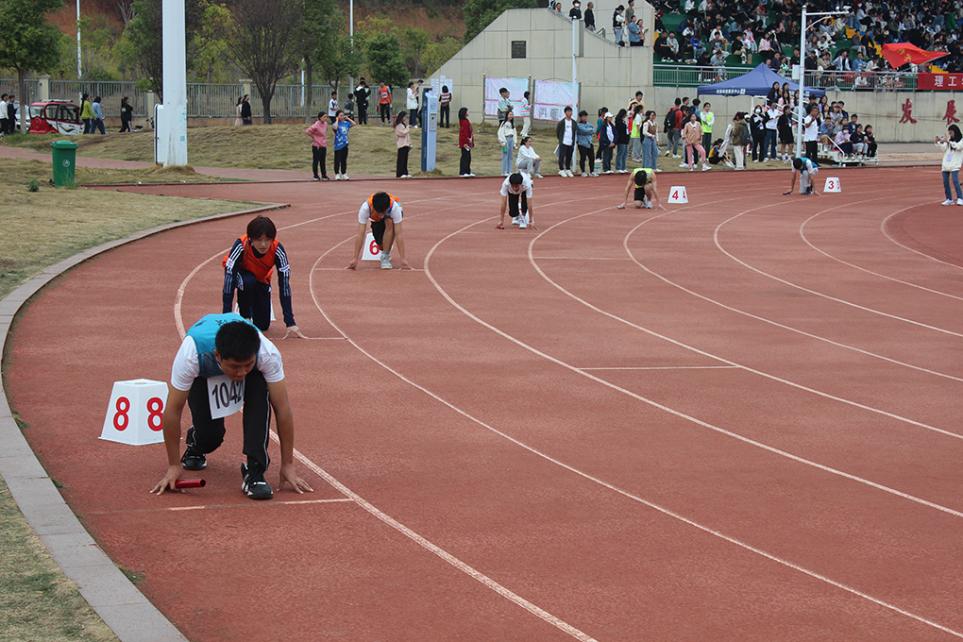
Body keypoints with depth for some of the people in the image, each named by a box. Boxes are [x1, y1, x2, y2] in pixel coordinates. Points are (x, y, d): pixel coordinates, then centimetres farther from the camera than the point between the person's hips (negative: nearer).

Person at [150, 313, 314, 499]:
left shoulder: (268, 353, -41)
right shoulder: (190, 354, -43)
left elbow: (283, 408, -32)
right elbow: (172, 410, -32)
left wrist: (288, 465, -29)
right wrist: (173, 466, -25)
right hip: (203, 372, 0)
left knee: (260, 394, -32)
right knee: (209, 433, -13)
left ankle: (254, 472, -23)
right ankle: (196, 446, 25)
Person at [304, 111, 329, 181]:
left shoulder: (325, 123, 4)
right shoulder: (316, 126, -20)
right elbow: (307, 131, -23)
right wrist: (313, 137, -13)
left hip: (324, 146, 7)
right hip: (316, 146, -7)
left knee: (323, 161, 13)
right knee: (316, 160, 3)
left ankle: (324, 175, 21)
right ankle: (316, 176, 11)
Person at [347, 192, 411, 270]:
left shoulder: (395, 207, -41)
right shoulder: (365, 208, -39)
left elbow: (399, 234, -41)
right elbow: (360, 235, -37)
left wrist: (403, 259, -46)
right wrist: (355, 259, -40)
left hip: (391, 219, -2)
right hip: (376, 222, 2)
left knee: (389, 222, -36)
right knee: (382, 245, -16)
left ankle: (385, 257, -21)